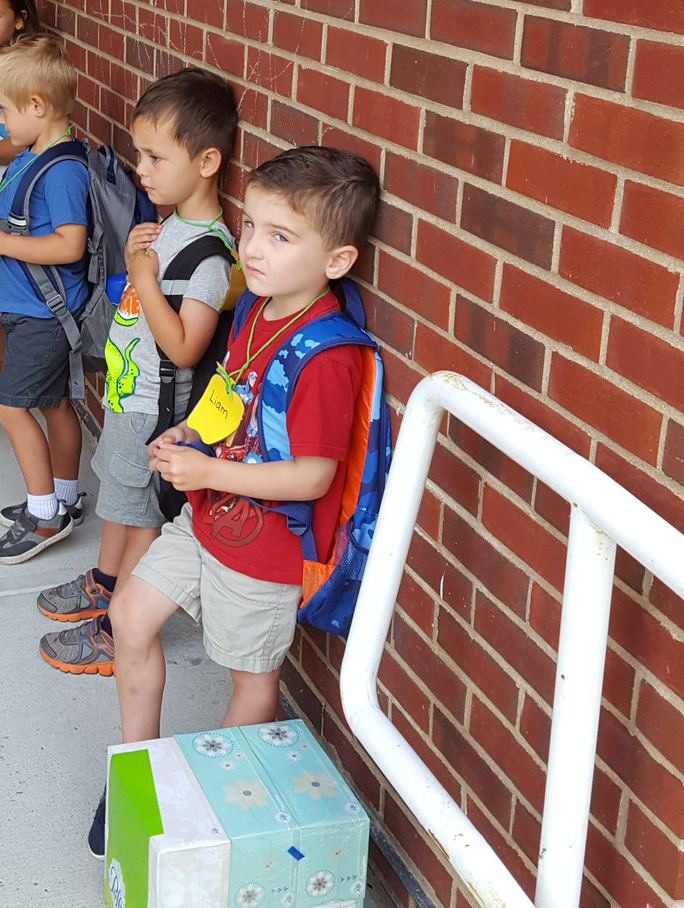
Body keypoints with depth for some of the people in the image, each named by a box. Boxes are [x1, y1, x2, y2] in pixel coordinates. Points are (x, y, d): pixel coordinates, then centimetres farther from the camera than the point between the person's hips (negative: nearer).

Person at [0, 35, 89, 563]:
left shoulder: (64, 170, -23)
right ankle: (63, 500, 32)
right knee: (54, 402, 18)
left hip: (43, 315, -10)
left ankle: (45, 517, 7)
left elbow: (69, 245, -29)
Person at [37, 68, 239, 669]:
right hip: (129, 394, 9)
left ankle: (115, 635, 20)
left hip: (155, 409, -9)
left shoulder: (209, 252, -26)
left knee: (142, 517, 6)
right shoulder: (169, 223, 2)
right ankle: (103, 585, 47)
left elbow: (184, 347, -29)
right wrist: (134, 257, -7)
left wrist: (144, 278, -30)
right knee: (119, 498, 26)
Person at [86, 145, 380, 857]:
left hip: (264, 547, -9)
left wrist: (207, 471, -26)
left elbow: (313, 476, -28)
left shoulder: (326, 355, -29)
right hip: (207, 518, 9)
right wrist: (187, 434, -1)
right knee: (131, 614, 15)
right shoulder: (258, 307, -1)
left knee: (252, 675, 13)